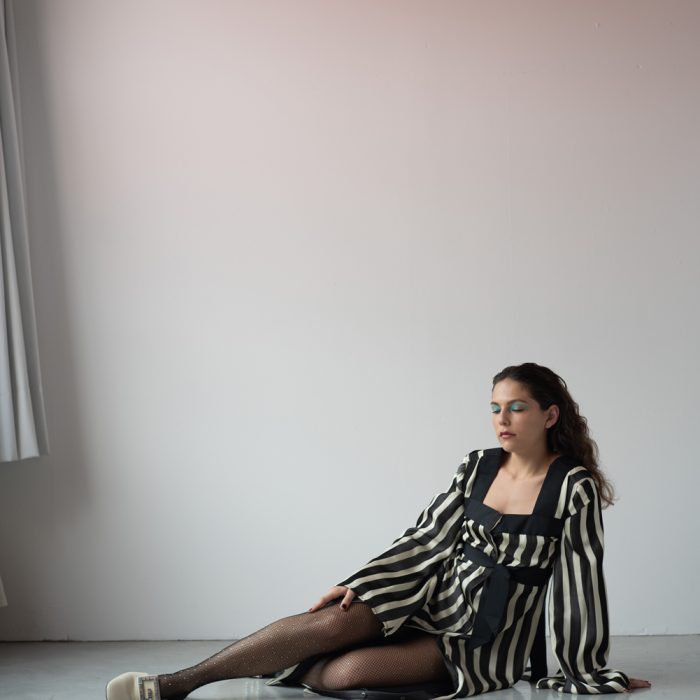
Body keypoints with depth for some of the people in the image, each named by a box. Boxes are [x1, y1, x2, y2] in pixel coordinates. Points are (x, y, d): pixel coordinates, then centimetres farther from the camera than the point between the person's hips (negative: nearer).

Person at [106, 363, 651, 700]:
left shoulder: (575, 487, -11)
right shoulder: (478, 466, 4)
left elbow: (582, 576, -9)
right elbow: (427, 537, 5)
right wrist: (356, 585, -3)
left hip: (487, 641, -4)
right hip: (437, 596, 4)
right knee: (334, 620, -23)